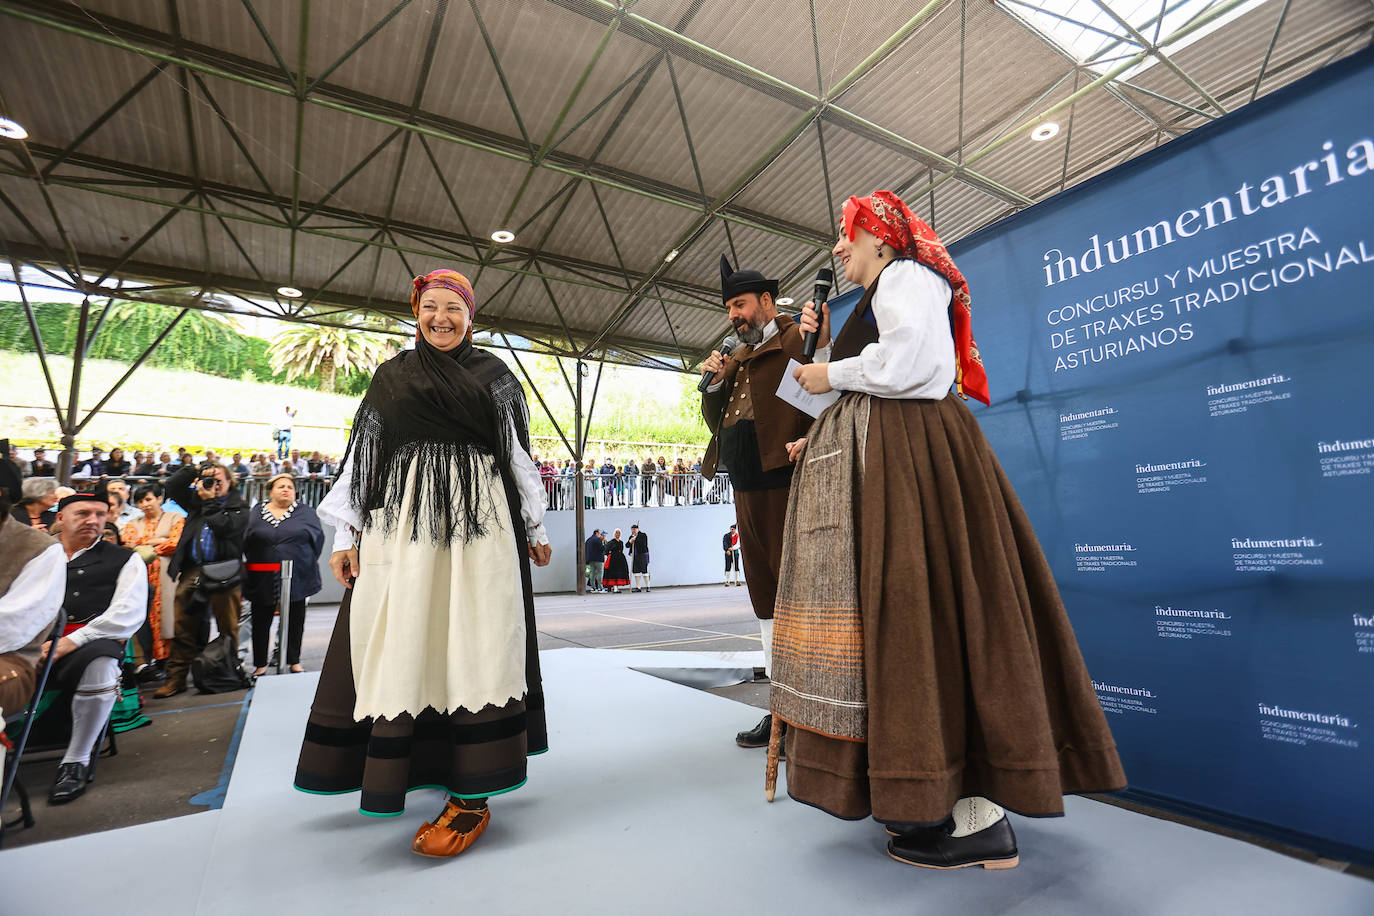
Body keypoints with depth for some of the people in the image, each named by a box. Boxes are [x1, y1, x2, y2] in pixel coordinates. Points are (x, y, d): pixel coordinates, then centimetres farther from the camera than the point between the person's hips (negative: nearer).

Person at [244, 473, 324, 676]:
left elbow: (318, 537, 4)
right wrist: (253, 563, 3)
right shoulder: (255, 512, 7)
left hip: (296, 578, -1)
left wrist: (306, 562, 1)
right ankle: (260, 664, 21)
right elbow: (244, 542, 10)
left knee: (295, 621, 8)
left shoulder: (305, 512, 4)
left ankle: (294, 661, 22)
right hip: (263, 579, 1)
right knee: (261, 622, 7)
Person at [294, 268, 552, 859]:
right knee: (402, 643, 1)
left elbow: (519, 454, 10)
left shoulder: (494, 375, 12)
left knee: (473, 643, -4)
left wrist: (535, 528, 7)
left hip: (479, 520, -2)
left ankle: (471, 796, 1)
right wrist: (347, 532, 5)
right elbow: (362, 454, 12)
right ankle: (403, 764, 18)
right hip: (402, 520, 2)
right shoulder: (391, 377, 15)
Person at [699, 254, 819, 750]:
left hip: (785, 486, -8)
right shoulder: (737, 358, 21)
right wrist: (714, 383, 6)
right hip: (747, 491, 8)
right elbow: (716, 421, 21)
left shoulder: (798, 340, -1)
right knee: (766, 597, 12)